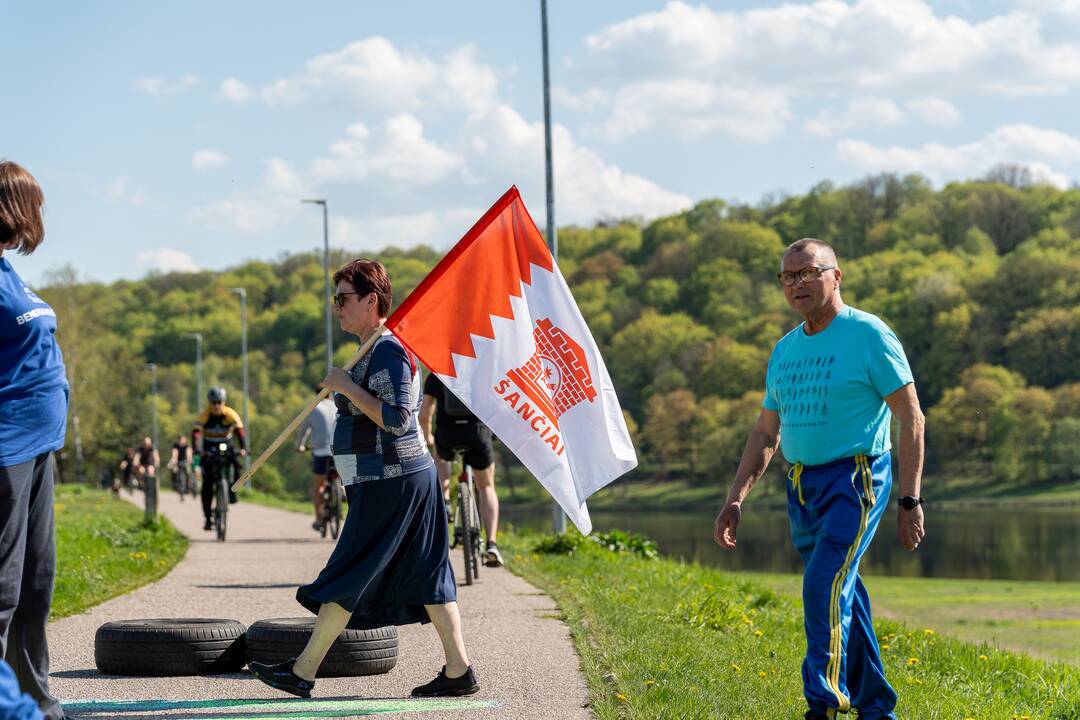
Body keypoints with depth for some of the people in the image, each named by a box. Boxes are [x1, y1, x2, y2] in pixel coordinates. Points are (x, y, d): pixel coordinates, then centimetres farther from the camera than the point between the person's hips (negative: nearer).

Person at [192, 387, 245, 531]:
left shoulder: (230, 414, -16)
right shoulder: (204, 416, -19)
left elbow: (240, 431, -24)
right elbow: (196, 434, -30)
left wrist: (244, 448, -41)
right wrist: (198, 450, -47)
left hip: (226, 446, 1)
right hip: (209, 450, -1)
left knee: (236, 462, -32)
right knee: (207, 483, -9)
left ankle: (232, 491, -13)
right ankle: (207, 516, -3)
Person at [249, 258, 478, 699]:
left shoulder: (388, 351, -15)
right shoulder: (377, 350, 17)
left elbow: (398, 418, -24)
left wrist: (347, 388, -20)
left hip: (390, 483, -10)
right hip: (407, 477, 10)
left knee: (349, 576, -5)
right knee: (427, 575, 7)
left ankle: (302, 672, 0)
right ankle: (458, 671, 7)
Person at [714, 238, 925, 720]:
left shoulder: (868, 335, -6)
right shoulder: (785, 350, 14)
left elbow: (911, 419, -7)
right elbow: (765, 433, 20)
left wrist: (910, 501, -13)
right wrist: (735, 499, 10)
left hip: (855, 479, -7)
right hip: (802, 485, 7)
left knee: (824, 589, -19)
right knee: (843, 597, 11)